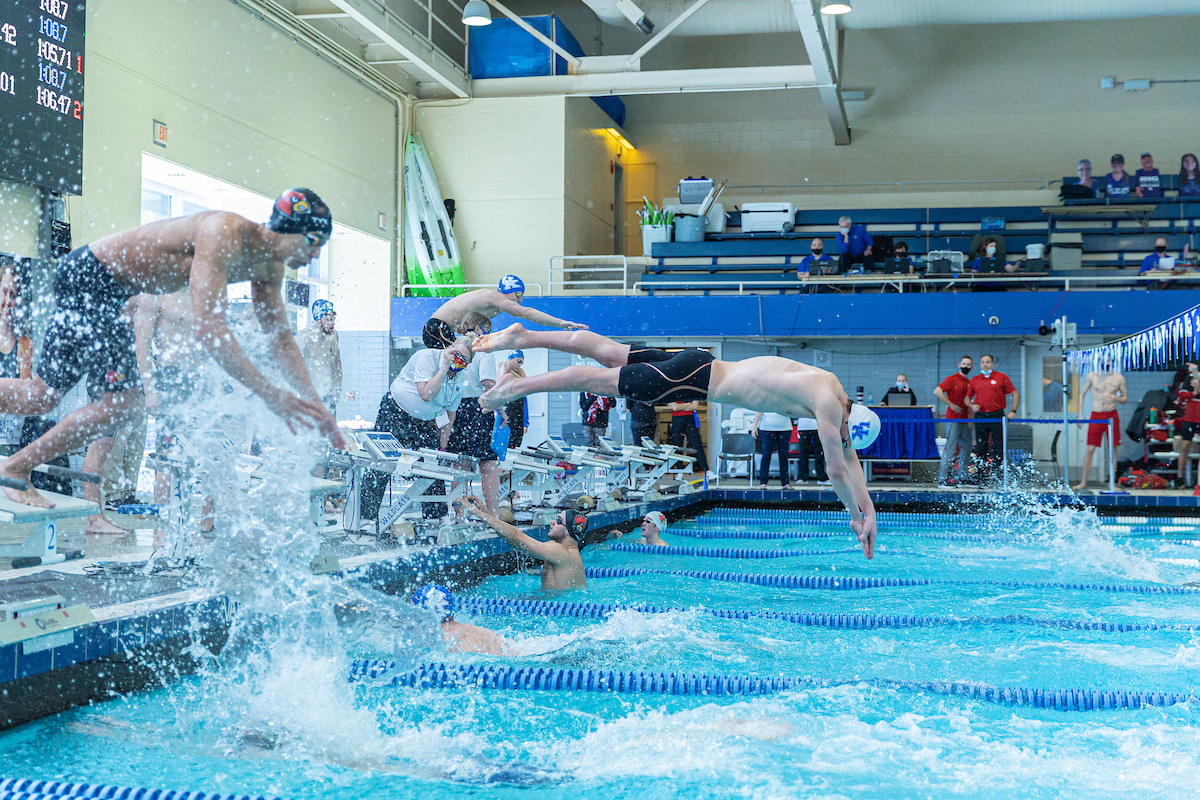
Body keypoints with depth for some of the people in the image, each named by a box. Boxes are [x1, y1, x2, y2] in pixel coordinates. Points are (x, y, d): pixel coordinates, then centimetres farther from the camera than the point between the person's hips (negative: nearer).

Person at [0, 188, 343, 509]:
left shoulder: (270, 267, -2)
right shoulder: (224, 233, -31)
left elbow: (281, 340, 7)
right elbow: (208, 329, -39)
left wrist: (314, 401, -4)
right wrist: (269, 393, -39)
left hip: (108, 294, 9)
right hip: (86, 275, -9)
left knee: (42, 396, 13)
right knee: (121, 402, -12)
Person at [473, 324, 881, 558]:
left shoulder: (834, 389, 8)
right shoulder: (827, 402, -18)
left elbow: (850, 459, 17)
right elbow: (835, 469, -16)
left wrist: (869, 507, 16)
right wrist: (857, 517, -6)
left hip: (701, 365, 8)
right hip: (697, 378, -8)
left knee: (608, 353, 13)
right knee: (600, 379, 0)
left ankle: (523, 336, 21)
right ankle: (517, 386, 8)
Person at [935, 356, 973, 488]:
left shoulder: (969, 383, 17)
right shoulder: (951, 379, -5)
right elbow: (937, 392, -18)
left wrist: (970, 417, 15)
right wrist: (951, 405, -17)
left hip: (964, 420, 8)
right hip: (953, 419, -8)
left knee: (966, 448, 9)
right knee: (951, 448, -10)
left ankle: (959, 477, 17)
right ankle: (943, 478, -9)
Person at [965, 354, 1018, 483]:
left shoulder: (1002, 377, 3)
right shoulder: (974, 380, 11)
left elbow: (1016, 394, 3)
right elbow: (967, 398, 18)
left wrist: (1013, 411, -6)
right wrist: (971, 406, -4)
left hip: (997, 415, -3)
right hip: (980, 416, 3)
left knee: (998, 447, -2)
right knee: (980, 448, 4)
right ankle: (982, 476, 11)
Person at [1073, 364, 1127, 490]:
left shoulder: (1119, 378, 4)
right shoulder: (1092, 376, 2)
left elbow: (1125, 399, 10)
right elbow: (1082, 393, 12)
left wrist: (1116, 398, -14)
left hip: (1112, 416, 1)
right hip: (1096, 416, -1)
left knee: (1113, 449, 3)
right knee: (1090, 449, -3)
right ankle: (1083, 482, 6)